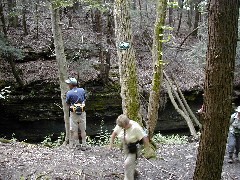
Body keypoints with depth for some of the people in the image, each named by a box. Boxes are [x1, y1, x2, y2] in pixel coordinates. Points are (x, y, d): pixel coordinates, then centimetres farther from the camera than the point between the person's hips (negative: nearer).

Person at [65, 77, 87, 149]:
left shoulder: (69, 93, -12)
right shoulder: (82, 90, -2)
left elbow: (67, 103, -1)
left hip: (73, 113, -3)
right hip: (82, 112, 3)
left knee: (74, 130, 8)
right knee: (83, 130, 11)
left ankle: (77, 144, 11)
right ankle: (84, 144, 13)